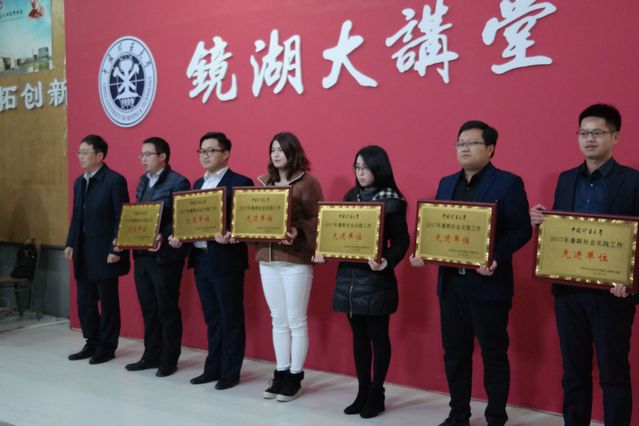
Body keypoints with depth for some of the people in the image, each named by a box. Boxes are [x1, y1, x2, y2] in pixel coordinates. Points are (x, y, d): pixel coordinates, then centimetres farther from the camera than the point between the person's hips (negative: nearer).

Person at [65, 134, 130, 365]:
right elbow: (76, 216, 17)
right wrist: (70, 243, 9)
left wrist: (115, 249, -17)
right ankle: (92, 343, 25)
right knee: (85, 301, 12)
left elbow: (122, 217, -13)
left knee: (108, 302, 4)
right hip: (83, 253, 7)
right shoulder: (79, 182, 14)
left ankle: (107, 347, 15)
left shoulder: (115, 180, -10)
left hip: (104, 253, -7)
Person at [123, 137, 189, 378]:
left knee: (167, 309, 3)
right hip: (141, 254, 8)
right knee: (148, 308, 14)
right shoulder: (143, 181, 15)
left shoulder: (178, 182, -11)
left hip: (165, 255, -8)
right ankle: (151, 356, 25)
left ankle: (169, 360, 14)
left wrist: (164, 237, -27)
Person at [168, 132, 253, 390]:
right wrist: (179, 237, -1)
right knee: (211, 318, 16)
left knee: (230, 318, 3)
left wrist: (230, 238, -31)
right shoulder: (198, 184, 16)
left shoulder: (240, 183, -8)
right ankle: (213, 368, 26)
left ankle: (230, 372, 13)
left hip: (226, 260, -7)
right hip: (200, 259, 7)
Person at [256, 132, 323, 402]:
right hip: (267, 258, 6)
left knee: (296, 322, 2)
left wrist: (297, 231, -25)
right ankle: (281, 373, 22)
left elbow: (317, 219, -9)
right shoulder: (265, 182, 13)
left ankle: (295, 377, 13)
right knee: (278, 321, 12)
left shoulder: (308, 183, -5)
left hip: (296, 260, -6)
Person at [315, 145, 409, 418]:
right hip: (349, 275, 6)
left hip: (375, 278, -6)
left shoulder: (392, 201, -7)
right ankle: (362, 391, 23)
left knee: (378, 336, 5)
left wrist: (387, 262, -27)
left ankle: (376, 394, 17)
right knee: (359, 335, 13)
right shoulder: (350, 196, 10)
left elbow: (401, 240, -10)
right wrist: (323, 252, -4)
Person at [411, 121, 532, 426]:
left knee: (494, 354, 6)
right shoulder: (446, 183, 13)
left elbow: (521, 229, -10)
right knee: (454, 352, 14)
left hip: (488, 283, -6)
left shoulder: (508, 183, -6)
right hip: (450, 281, 6)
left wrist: (496, 258, -24)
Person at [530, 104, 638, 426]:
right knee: (573, 370, 13)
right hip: (568, 290, 5)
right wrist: (541, 221, -8)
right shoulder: (566, 179, 11)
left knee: (613, 373, 6)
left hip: (611, 293, -4)